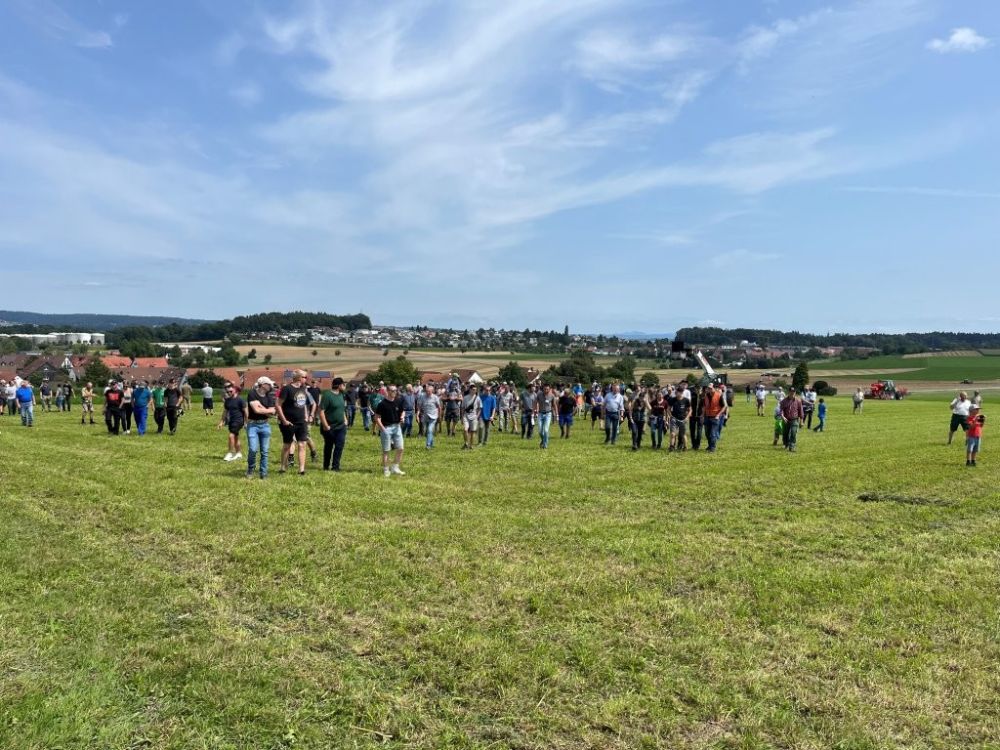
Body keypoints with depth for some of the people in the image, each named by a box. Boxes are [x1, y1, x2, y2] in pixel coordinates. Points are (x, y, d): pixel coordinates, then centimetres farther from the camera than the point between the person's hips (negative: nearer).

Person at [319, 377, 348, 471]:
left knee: (340, 445, -3)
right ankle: (326, 466, 24)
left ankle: (335, 466, 4)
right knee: (328, 447, 9)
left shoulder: (341, 395, 10)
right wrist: (325, 426, -21)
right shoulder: (327, 395, -16)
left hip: (341, 426, 6)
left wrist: (345, 420, 12)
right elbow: (321, 411, -19)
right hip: (330, 427, -6)